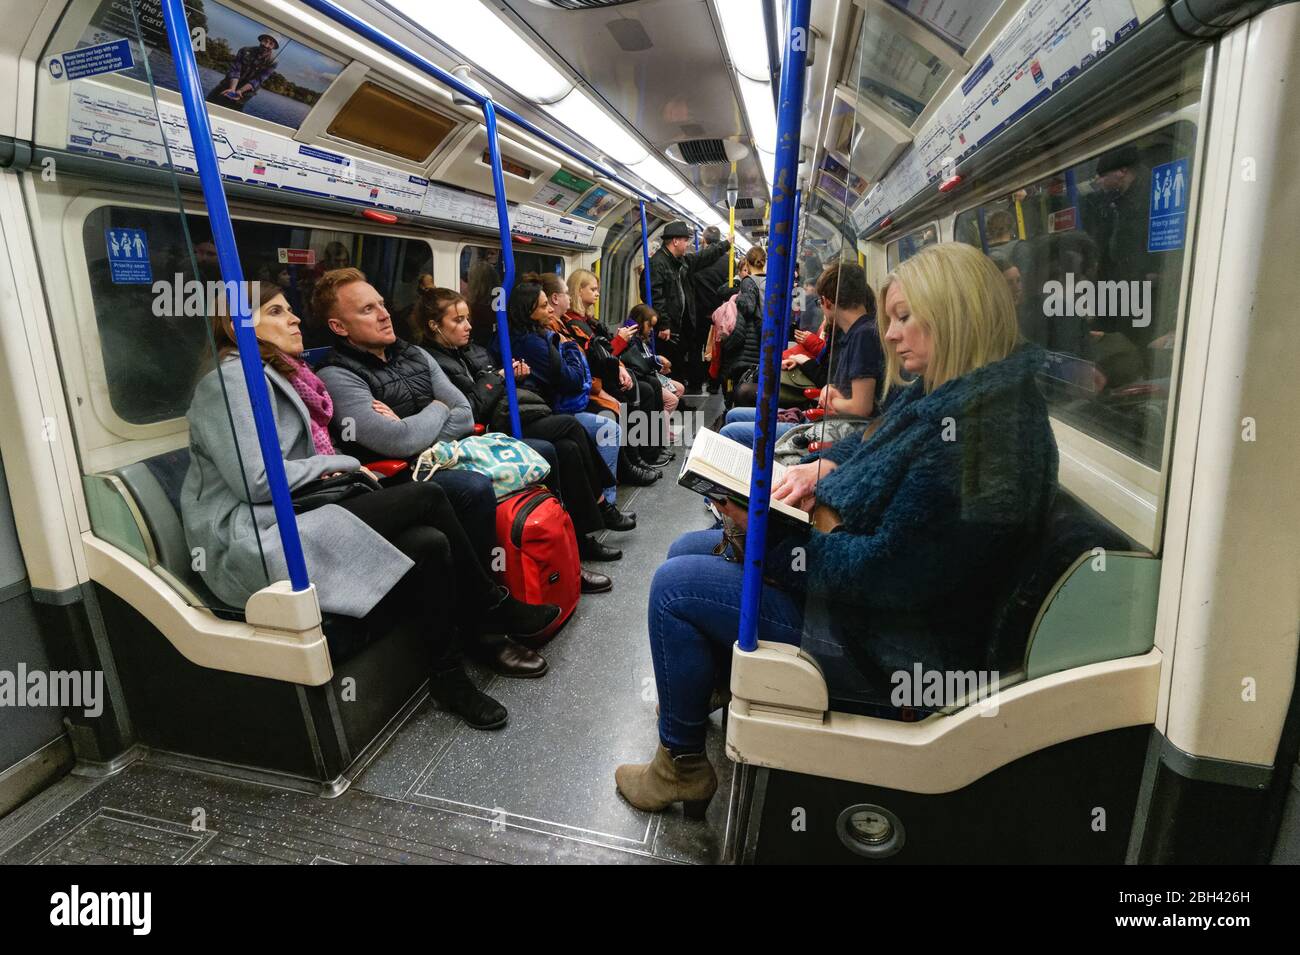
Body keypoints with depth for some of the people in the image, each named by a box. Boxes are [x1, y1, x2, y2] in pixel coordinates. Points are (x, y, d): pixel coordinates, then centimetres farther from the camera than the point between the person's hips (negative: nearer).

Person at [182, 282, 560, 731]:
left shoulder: (279, 377, 22)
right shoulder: (232, 379, -8)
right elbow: (254, 480, -17)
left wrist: (341, 468, 3)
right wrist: (340, 463, -7)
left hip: (287, 525, 9)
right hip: (254, 544, -9)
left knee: (430, 544, -15)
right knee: (425, 497, -20)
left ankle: (448, 676, -3)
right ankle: (492, 607, -2)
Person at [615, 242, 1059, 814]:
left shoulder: (981, 425, -27)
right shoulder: (943, 395, 5)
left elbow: (889, 573, -30)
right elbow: (874, 447, 20)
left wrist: (770, 540, -22)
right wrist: (823, 466, -2)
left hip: (890, 648, -10)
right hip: (854, 569, 11)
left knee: (676, 586, -9)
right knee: (688, 551, 13)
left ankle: (682, 766, 11)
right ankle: (702, 695, 31)